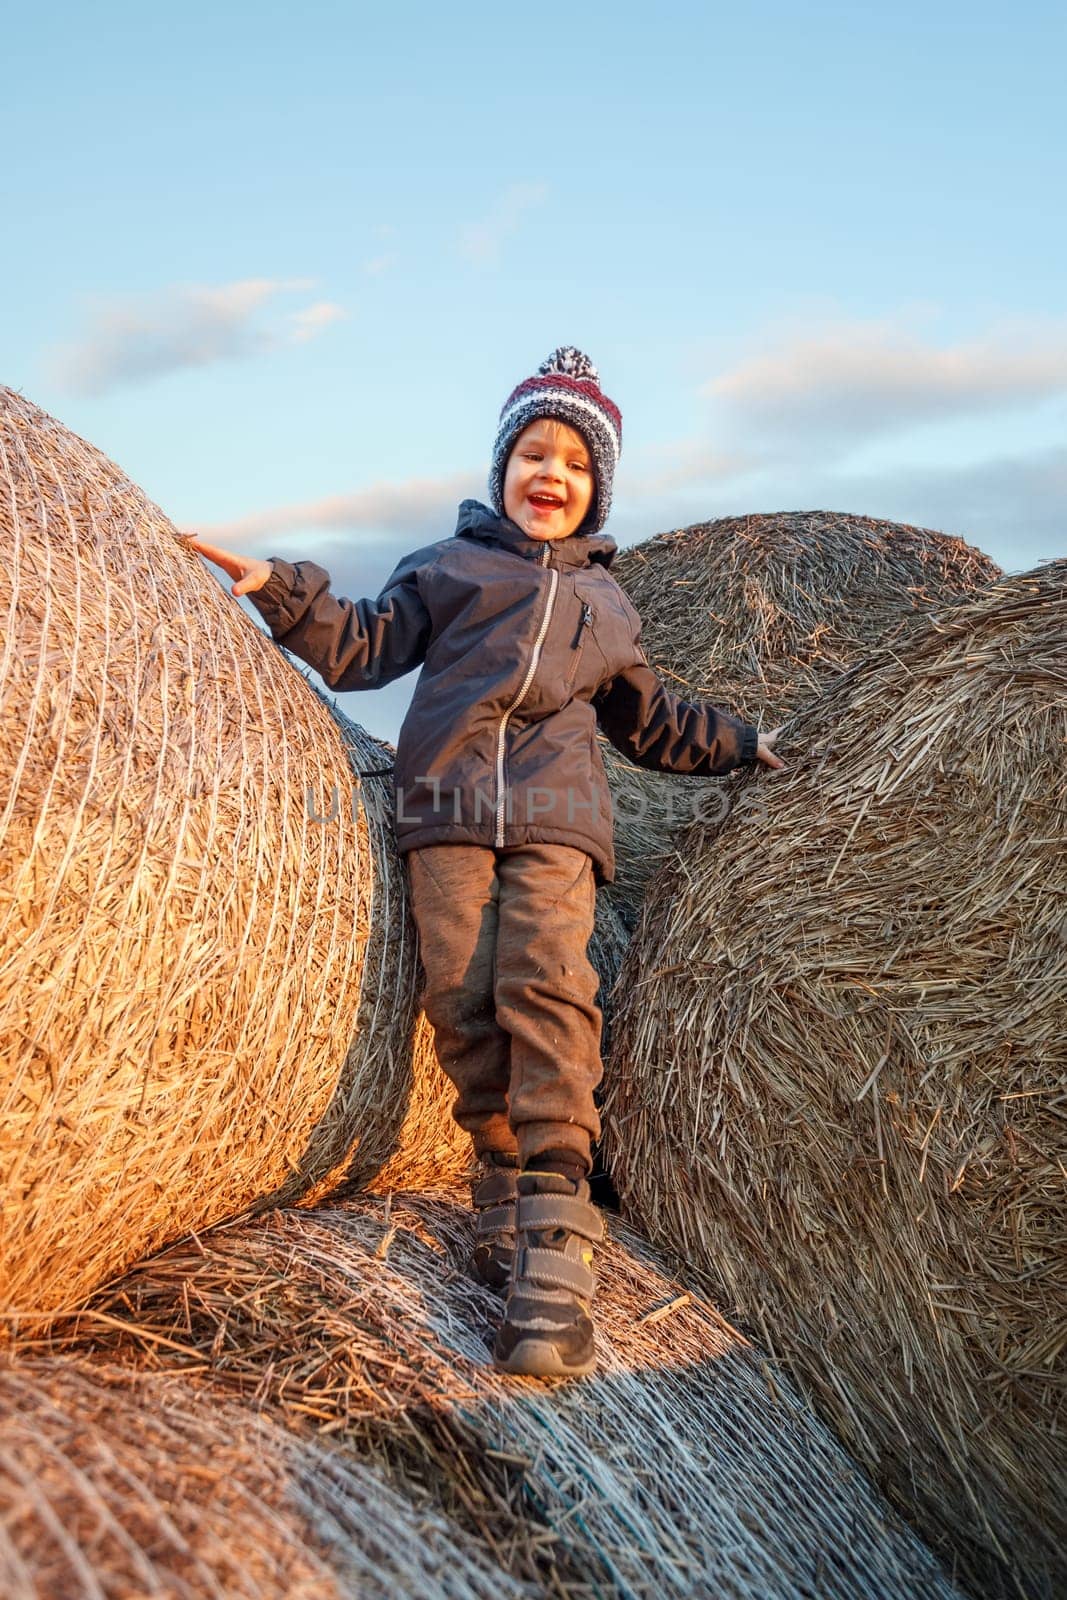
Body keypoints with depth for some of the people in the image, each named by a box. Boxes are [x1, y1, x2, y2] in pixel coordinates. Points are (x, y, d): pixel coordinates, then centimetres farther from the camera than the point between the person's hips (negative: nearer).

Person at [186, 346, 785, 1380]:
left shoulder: (605, 605, 27)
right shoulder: (449, 566, 19)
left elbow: (648, 722, 37)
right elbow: (365, 647, 11)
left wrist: (740, 746, 36)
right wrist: (279, 590, -2)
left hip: (554, 817, 0)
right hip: (448, 807, 0)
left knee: (546, 992, -18)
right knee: (463, 1000, -12)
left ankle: (554, 1266, -23)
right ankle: (503, 1187, 7)